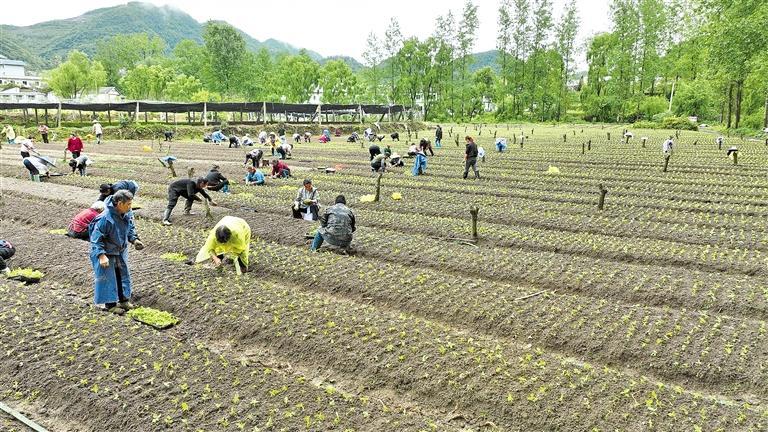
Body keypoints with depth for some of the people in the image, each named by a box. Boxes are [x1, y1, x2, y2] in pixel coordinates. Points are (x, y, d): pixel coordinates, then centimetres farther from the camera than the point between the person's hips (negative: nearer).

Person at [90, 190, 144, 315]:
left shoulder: (126, 215, -9)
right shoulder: (105, 218, -32)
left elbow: (130, 228, 10)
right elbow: (96, 238, -26)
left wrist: (134, 239, -7)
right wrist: (101, 255, -31)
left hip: (121, 251, 8)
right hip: (107, 253, -7)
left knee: (123, 275, 16)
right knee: (108, 278, 3)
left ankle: (123, 300, 32)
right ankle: (110, 304, 18)